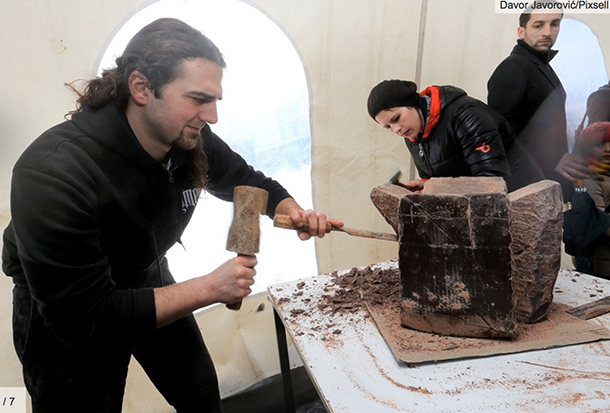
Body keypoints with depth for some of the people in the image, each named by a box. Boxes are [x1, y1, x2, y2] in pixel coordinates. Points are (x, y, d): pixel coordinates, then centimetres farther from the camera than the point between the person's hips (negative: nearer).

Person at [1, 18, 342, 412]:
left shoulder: (191, 139, -21)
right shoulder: (53, 173, -36)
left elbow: (247, 180, -1)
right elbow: (84, 320, -34)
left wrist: (291, 210, -21)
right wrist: (210, 288, -35)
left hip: (147, 282, 5)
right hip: (62, 313, -4)